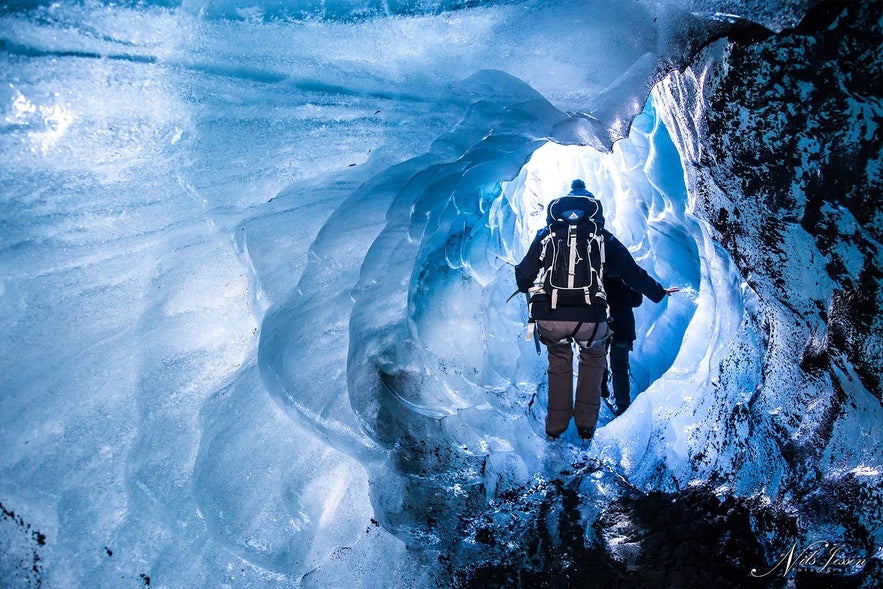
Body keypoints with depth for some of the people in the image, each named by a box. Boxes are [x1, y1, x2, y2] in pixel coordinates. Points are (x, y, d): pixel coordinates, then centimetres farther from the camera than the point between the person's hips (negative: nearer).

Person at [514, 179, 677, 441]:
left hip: (548, 316, 1)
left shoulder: (546, 235, 18)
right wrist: (659, 293, 35)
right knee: (593, 359, 30)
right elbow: (632, 273, 19)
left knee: (559, 360, 31)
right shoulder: (603, 237, 16)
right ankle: (586, 424, 27)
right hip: (589, 317, -1)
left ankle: (555, 425, 31)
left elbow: (524, 275, 21)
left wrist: (526, 287, 45)